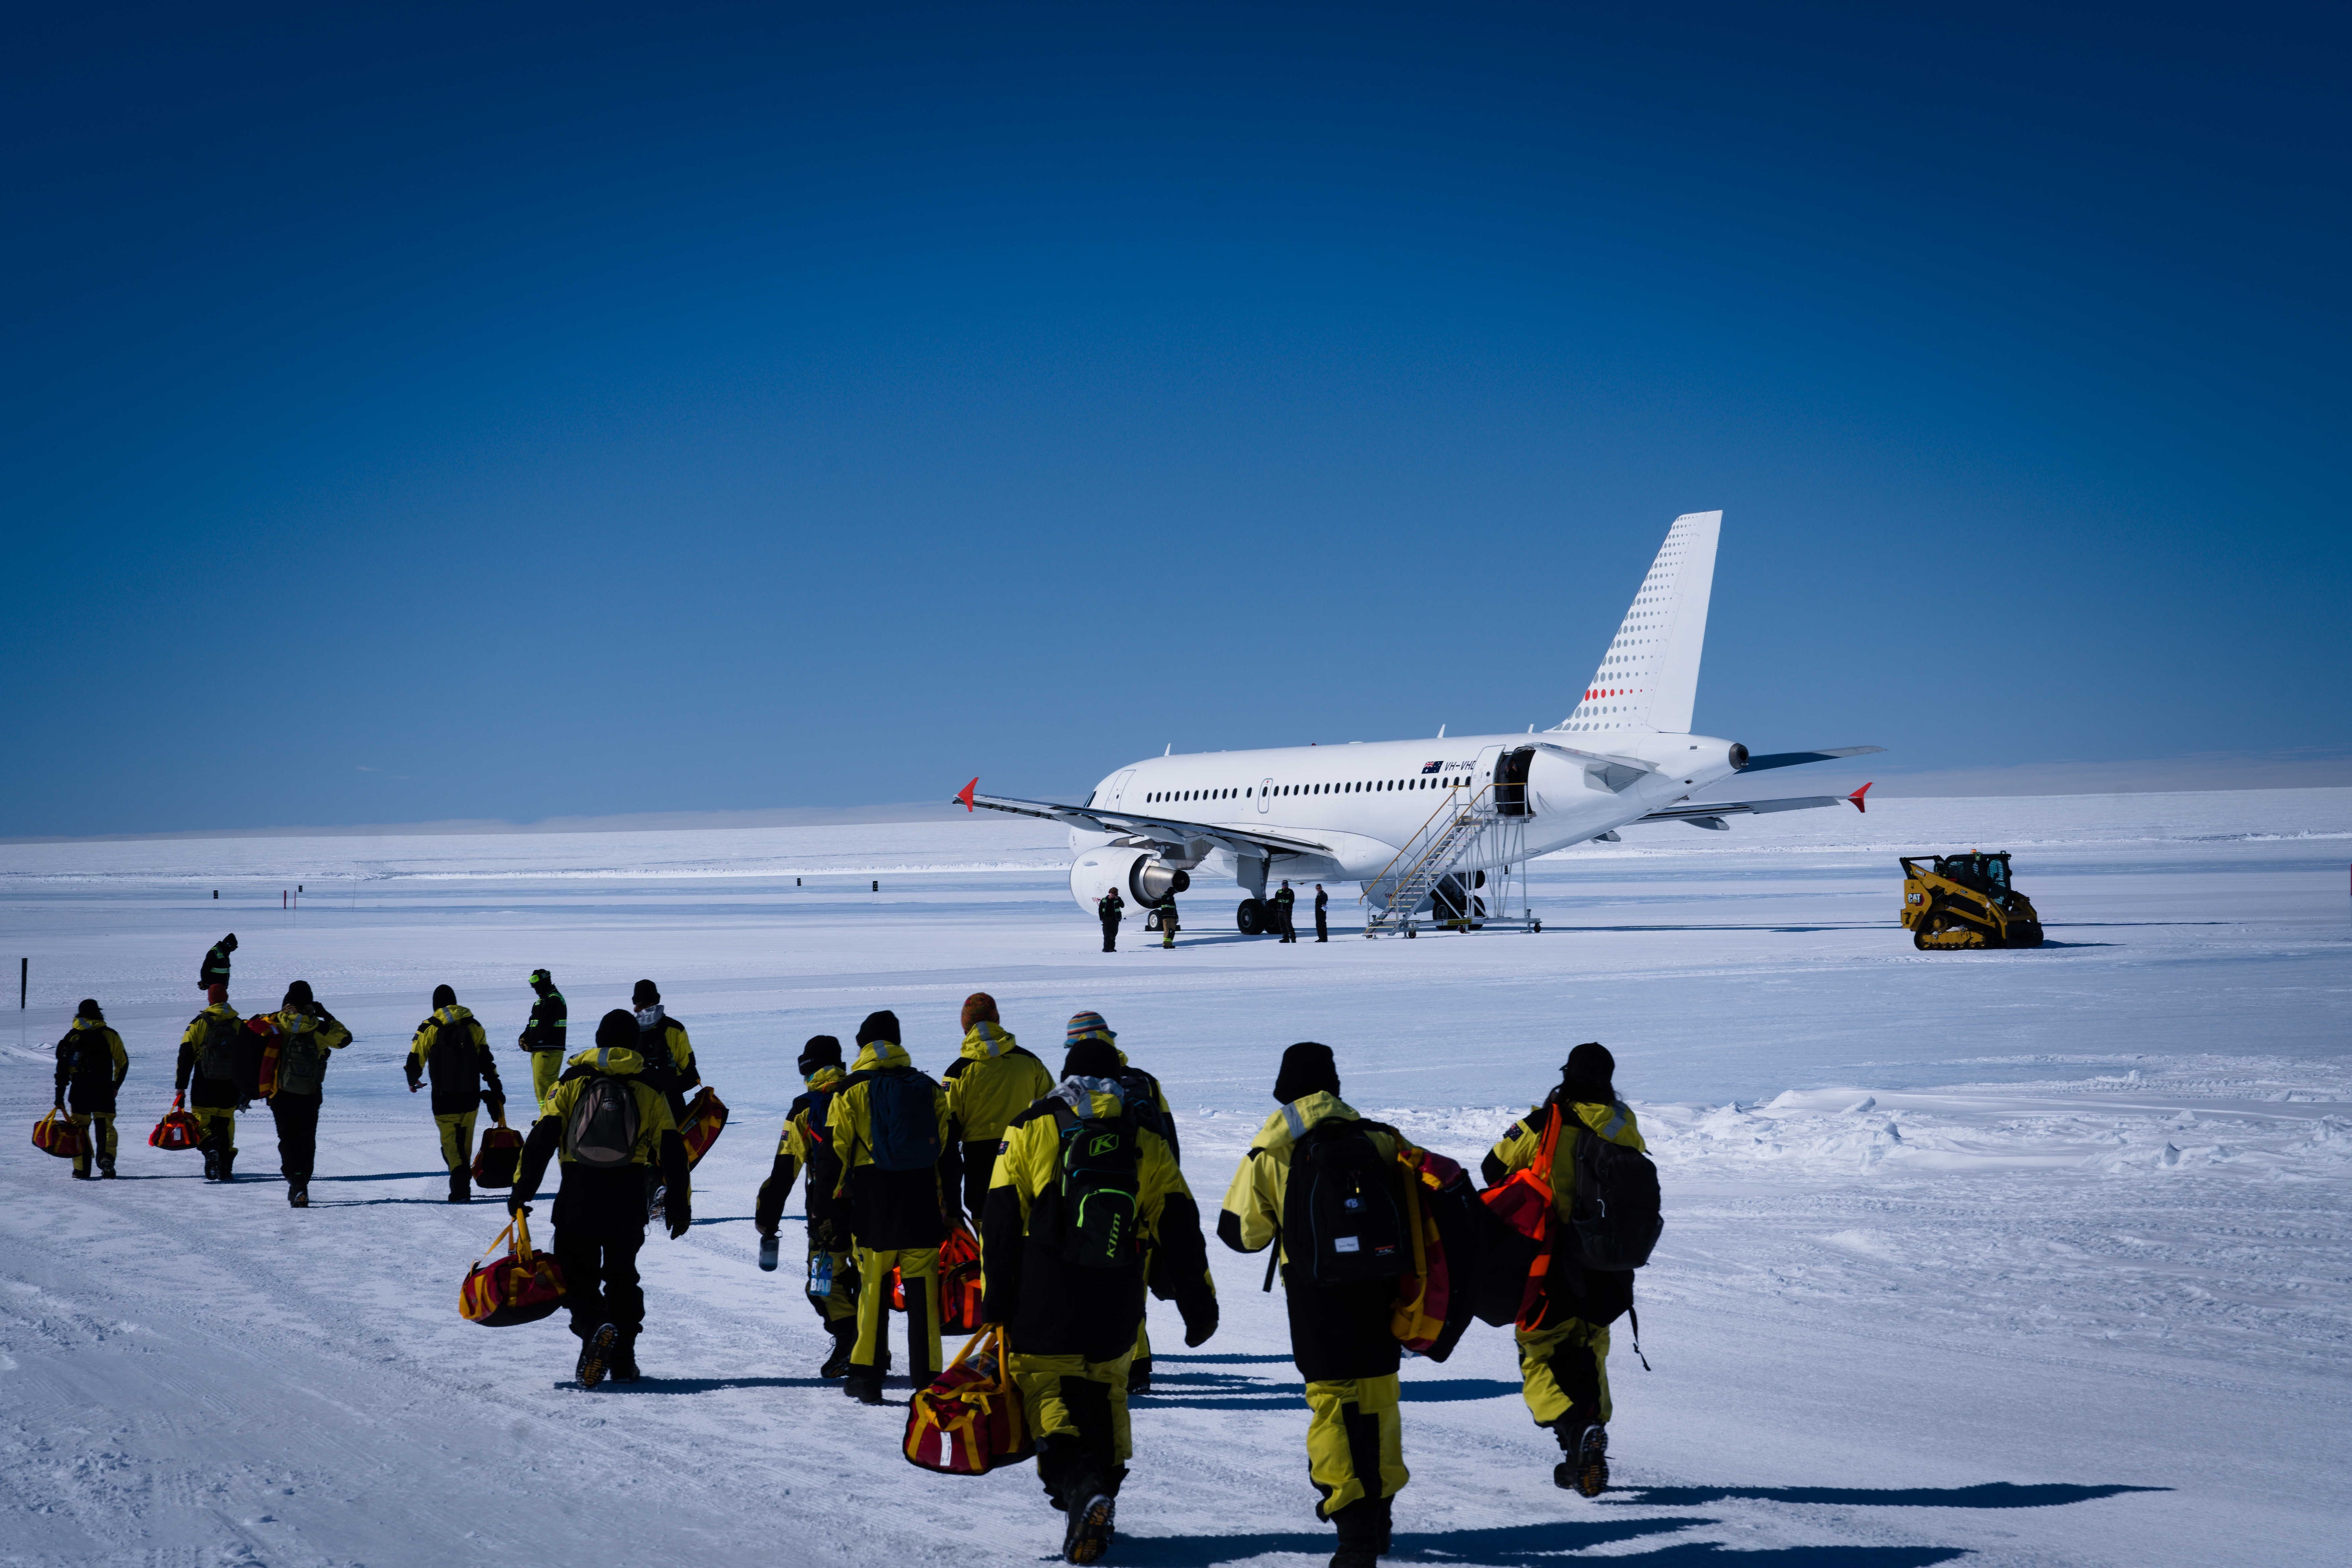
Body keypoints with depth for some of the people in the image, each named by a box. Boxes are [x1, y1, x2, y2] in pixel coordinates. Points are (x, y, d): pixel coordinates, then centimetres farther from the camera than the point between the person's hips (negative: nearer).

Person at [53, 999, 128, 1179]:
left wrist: (60, 1098, 1)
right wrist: (115, 1087, 21)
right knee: (105, 1127, 3)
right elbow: (123, 1063, 7)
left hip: (79, 1091, 0)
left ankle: (81, 1170, 9)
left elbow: (63, 1069, -2)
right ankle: (106, 1158, -22)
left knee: (79, 1129, 10)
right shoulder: (110, 1035, 2)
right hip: (104, 1092, 0)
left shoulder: (71, 1037, 1)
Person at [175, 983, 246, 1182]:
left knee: (202, 1122, 4)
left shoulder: (199, 1023, -3)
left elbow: (185, 1055, -5)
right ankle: (225, 1168, 7)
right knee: (226, 1125, 12)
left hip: (203, 1091, -2)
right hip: (229, 1091, 3)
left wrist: (180, 1085, 0)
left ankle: (210, 1147, -25)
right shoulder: (239, 1025, 5)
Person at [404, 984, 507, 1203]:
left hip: (444, 1099, -3)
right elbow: (486, 1061, 4)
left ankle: (461, 1185, -20)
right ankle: (463, 1184, 24)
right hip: (471, 1097, 3)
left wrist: (413, 1082, 21)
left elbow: (415, 1061, 0)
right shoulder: (473, 1026, 4)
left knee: (450, 1143, -2)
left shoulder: (429, 1029, -5)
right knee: (465, 1141, 17)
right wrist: (496, 1089, 9)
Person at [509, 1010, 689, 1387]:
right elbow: (672, 1151, 6)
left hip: (577, 1197, -2)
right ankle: (623, 1359, 14)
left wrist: (521, 1191, 0)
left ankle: (593, 1326, -23)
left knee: (578, 1272, 6)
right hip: (629, 1199, 2)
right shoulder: (650, 1090, 7)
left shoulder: (571, 1083, 4)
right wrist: (679, 1204, 12)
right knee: (622, 1275, 16)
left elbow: (541, 1140, -3)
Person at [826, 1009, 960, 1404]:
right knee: (923, 1290, 4)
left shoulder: (851, 1090, -1)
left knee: (872, 1288, 6)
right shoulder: (928, 1088, 9)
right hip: (923, 1207, 2)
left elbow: (836, 1153, -3)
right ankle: (926, 1376, 4)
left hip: (873, 1208, -2)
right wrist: (950, 1205, 16)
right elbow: (949, 1152, 10)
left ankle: (866, 1375, 8)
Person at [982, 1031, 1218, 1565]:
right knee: (1104, 1394, 20)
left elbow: (1000, 1224, -2)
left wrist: (995, 1301, 3)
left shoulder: (1031, 1131, 1)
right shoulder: (1146, 1143, 7)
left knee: (1046, 1387, 1)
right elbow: (1179, 1229, 7)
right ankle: (1103, 1488, 17)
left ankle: (1077, 1485, -23)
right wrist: (1199, 1303, 11)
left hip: (1043, 1305, -3)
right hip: (1115, 1313, 3)